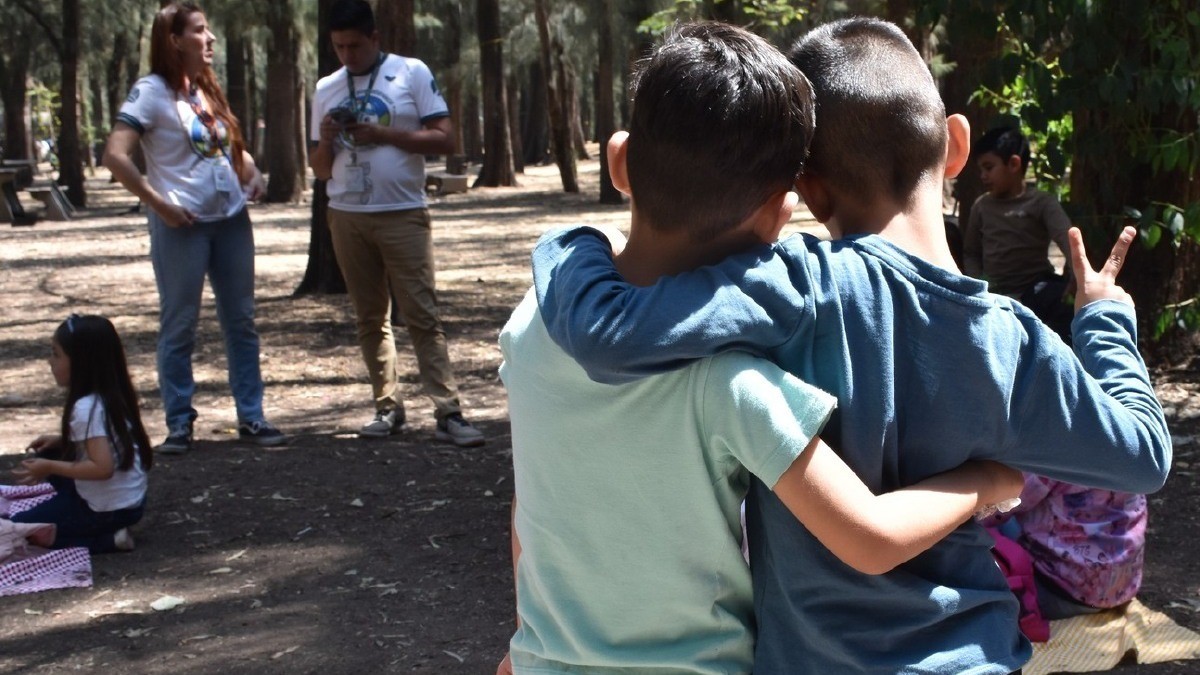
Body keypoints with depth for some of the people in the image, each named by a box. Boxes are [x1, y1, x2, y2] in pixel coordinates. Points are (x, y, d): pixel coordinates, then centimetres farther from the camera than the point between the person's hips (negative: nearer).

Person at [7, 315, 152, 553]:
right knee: (48, 454, 21)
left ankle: (106, 540, -6)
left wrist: (49, 468, -19)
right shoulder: (113, 396, 4)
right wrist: (61, 440, 11)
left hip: (106, 509, -9)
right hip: (132, 500, 9)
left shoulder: (85, 408, -23)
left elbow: (103, 468, -29)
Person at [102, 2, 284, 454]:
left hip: (231, 218, 7)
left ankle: (250, 418, 17)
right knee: (179, 326, 2)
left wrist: (251, 172, 8)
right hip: (183, 226, -7)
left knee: (241, 320, 9)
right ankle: (179, 425, 12)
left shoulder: (208, 89, 14)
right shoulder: (152, 91, -8)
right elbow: (115, 156, -17)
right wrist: (159, 205, -17)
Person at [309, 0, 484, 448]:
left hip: (403, 215, -4)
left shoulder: (412, 73, -1)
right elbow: (320, 170, 14)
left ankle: (448, 413, -10)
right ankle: (388, 407, 14)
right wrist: (326, 141, -8)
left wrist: (383, 133, -15)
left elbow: (445, 140, -7)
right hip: (346, 218, 4)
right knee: (370, 318, 7)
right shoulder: (326, 89, 11)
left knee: (422, 315, -8)